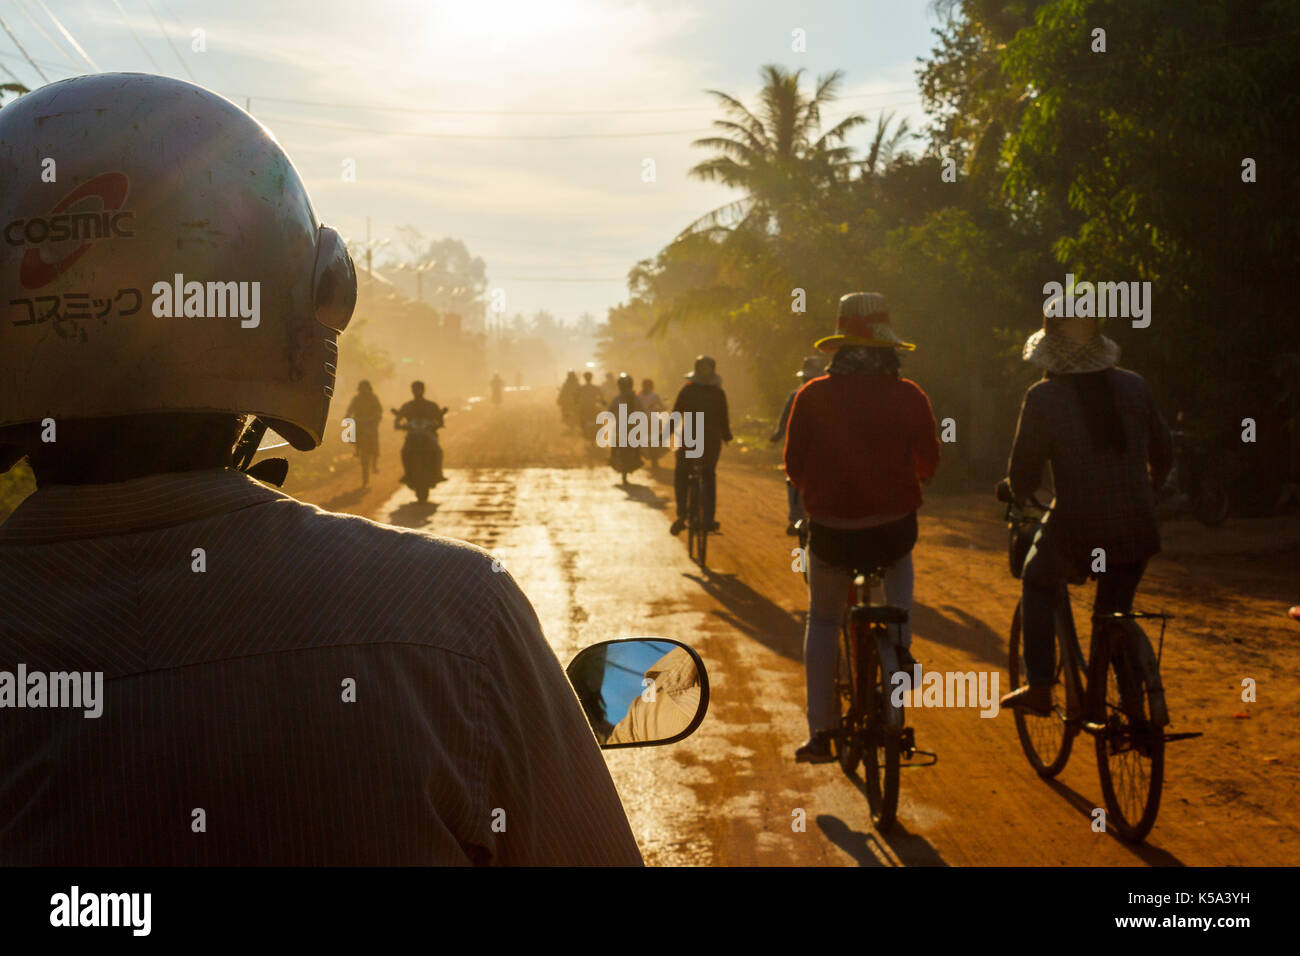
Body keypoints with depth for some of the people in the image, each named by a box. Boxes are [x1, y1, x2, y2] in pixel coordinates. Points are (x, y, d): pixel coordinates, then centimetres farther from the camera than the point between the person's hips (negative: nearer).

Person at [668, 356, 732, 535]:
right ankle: (709, 519, 11)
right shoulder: (719, 393, 0)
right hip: (712, 441, 2)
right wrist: (726, 435, 20)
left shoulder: (687, 390, -4)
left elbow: (675, 415, -5)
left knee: (681, 475, 14)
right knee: (709, 477, 17)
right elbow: (724, 418, 3)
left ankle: (681, 513, -5)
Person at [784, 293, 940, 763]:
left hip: (831, 530, 1)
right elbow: (929, 462, 7)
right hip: (894, 527, -1)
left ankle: (820, 732, 16)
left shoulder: (812, 395, -4)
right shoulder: (909, 396, -3)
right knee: (900, 562, 32)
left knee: (823, 619, 19)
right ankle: (900, 641, 15)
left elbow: (794, 468, -1)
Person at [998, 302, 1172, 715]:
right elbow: (1163, 453, 14)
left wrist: (1017, 493, 17)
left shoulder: (1043, 396, -9)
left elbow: (1023, 474, -7)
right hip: (1137, 531, 3)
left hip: (1078, 530, -3)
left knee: (1037, 584, 24)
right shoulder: (1133, 386, 3)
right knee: (1114, 613, 23)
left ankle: (1039, 688, 17)